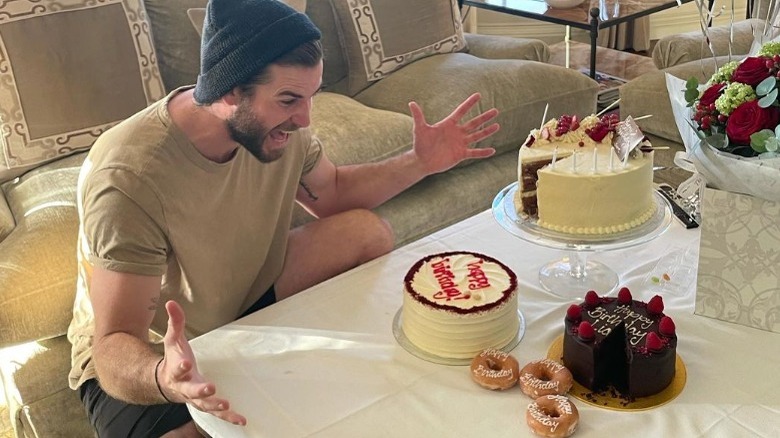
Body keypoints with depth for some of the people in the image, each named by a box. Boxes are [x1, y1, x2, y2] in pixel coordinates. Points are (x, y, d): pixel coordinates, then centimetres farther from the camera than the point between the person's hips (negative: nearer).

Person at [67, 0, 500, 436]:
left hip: (245, 300, 6)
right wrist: (162, 378, -55)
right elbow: (114, 343, -31)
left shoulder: (278, 125, -15)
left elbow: (332, 191, 6)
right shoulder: (128, 177, -35)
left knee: (368, 232, -11)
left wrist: (420, 163, -9)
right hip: (147, 357, -5)